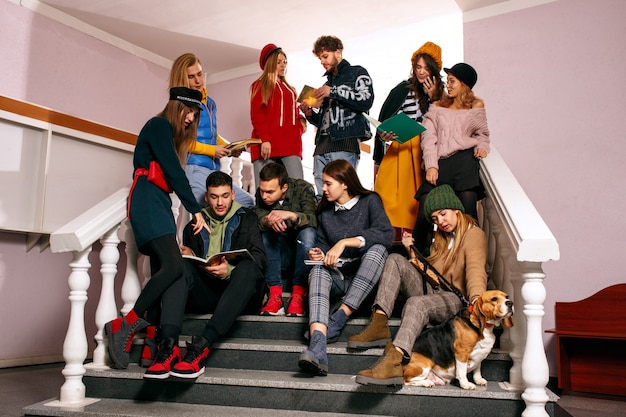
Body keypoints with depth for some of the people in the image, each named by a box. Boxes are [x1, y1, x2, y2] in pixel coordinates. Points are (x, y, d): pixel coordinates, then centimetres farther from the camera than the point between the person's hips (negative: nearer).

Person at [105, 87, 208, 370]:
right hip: (147, 201, -10)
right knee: (173, 266, -23)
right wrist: (195, 210, -11)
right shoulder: (160, 126, -3)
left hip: (158, 203, 10)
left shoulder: (170, 133, 26)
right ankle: (124, 325, -17)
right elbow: (173, 171, -11)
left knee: (161, 270, 0)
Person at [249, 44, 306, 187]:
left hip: (290, 145, 4)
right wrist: (264, 139, -14)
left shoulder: (290, 89, 29)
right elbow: (256, 115, 1)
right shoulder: (260, 85, 14)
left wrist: (301, 120, 4)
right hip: (267, 145, -4)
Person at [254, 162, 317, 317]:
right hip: (282, 251, 3)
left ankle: (298, 295, -30)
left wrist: (291, 215, -46)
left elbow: (314, 221, -29)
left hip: (305, 247, -3)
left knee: (307, 232, -33)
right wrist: (268, 221, -40)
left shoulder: (303, 188, -15)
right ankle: (275, 295, -29)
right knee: (265, 234, -25)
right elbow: (256, 221, -18)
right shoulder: (261, 194, -5)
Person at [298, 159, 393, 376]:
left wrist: (344, 242, -24)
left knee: (377, 248, -32)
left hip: (364, 279, -3)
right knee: (318, 271, -30)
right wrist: (320, 254, -7)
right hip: (336, 276, 3)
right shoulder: (325, 211, 14)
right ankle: (317, 347, -52)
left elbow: (386, 233, -18)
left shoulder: (369, 201, -1)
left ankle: (339, 318, -32)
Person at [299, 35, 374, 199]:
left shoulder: (357, 73, 12)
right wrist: (310, 114, 10)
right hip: (322, 145, 7)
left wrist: (333, 91, -7)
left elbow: (366, 100, -7)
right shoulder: (328, 82, 31)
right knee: (322, 196, 0)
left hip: (345, 142, -7)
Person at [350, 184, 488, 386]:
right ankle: (379, 326, -25)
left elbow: (476, 269, -24)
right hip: (430, 290, 8)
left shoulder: (474, 234, -3)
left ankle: (393, 362, -57)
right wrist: (412, 251, 9)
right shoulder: (441, 237, 25)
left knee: (416, 303, -38)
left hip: (455, 299, -8)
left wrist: (476, 299, -41)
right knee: (395, 260, -11)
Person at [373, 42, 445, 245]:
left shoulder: (438, 94, 12)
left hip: (424, 153, 3)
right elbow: (384, 121, 2)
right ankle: (393, 241, -2)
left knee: (417, 199, 1)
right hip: (400, 150, -3)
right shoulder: (403, 89, 0)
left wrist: (432, 98, -4)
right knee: (394, 199, -6)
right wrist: (384, 135, -16)